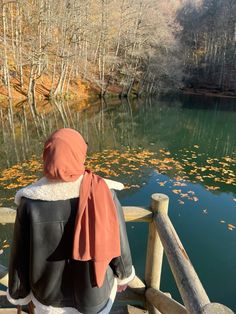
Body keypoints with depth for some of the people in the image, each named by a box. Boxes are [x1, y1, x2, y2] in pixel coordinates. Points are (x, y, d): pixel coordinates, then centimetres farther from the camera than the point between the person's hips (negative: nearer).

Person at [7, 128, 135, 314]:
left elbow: (20, 256, -14)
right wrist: (124, 275, 7)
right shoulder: (104, 194, -27)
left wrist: (18, 294, 6)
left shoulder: (32, 202, -27)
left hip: (50, 295, 1)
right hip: (96, 291, 0)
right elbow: (119, 244, -14)